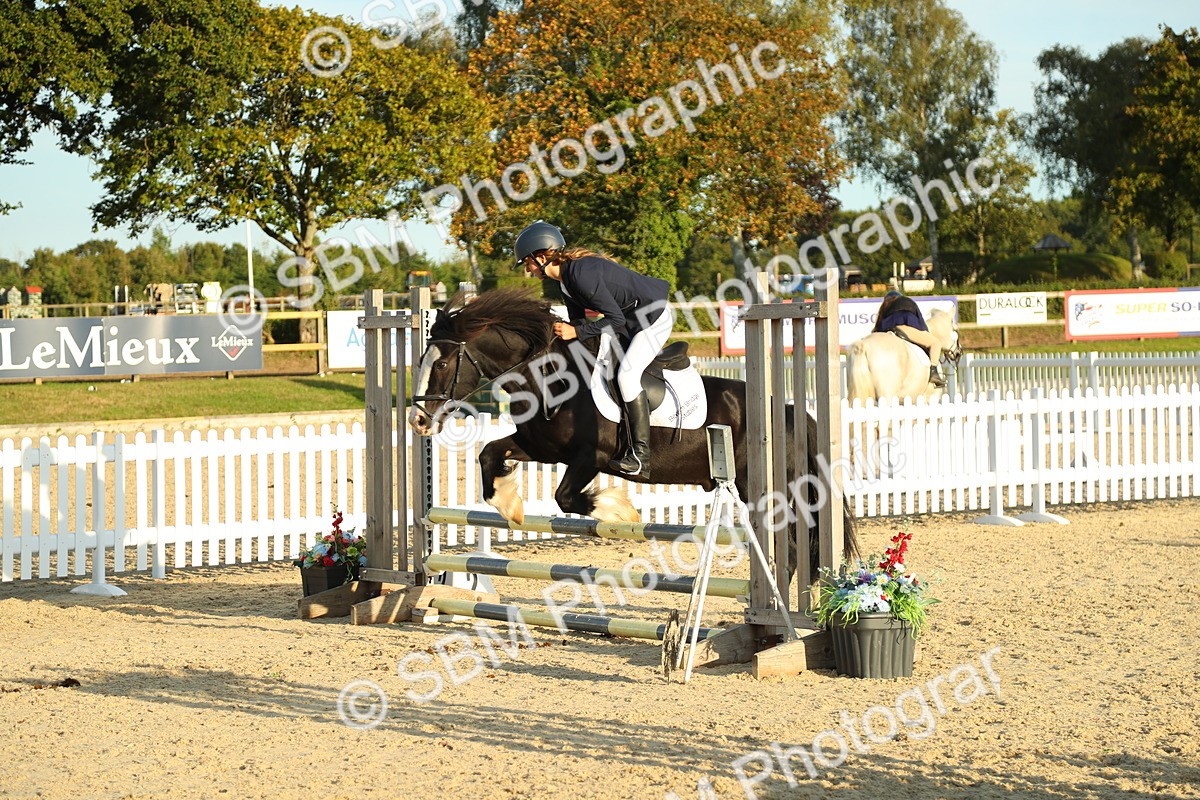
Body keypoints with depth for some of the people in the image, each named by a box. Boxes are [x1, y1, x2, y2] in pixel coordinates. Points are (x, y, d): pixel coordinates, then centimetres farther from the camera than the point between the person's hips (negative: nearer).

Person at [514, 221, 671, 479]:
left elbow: (616, 320, -28)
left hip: (654, 318, -11)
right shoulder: (565, 277, 2)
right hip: (629, 318, 11)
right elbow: (579, 320, 12)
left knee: (626, 374, -24)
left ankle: (640, 456, -23)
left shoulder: (581, 274, -29)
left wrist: (576, 331, -26)